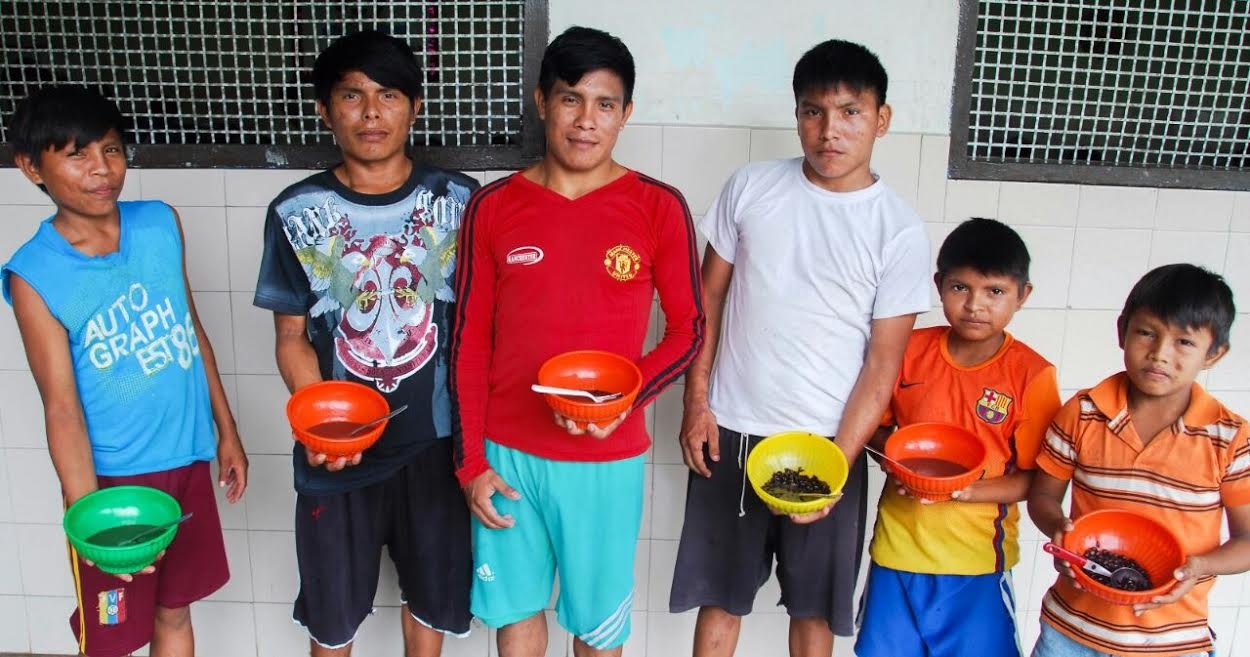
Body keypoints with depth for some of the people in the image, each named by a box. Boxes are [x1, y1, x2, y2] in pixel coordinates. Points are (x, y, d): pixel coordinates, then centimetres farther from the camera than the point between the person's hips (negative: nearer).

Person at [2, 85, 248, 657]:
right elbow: (62, 410, -15)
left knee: (175, 610, 20)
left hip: (188, 460, 4)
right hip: (113, 477, -4)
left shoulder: (161, 223, -3)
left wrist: (226, 431, 11)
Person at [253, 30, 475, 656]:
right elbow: (292, 337, -1)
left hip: (435, 438, 1)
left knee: (432, 585, 19)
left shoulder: (457, 200, -5)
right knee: (333, 603, 17)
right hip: (335, 448, 0)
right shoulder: (298, 212, -5)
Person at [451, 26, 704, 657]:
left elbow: (688, 329, -1)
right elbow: (469, 341, 1)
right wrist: (470, 461, 0)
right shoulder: (492, 206, -2)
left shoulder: (659, 208, -7)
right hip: (507, 452, 2)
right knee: (515, 606, 18)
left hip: (608, 458, -1)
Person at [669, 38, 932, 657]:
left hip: (827, 443, -1)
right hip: (731, 431, 1)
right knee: (718, 592, 14)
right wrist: (695, 403, 0)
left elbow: (883, 362, -6)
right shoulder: (751, 187, -1)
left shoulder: (900, 230, -7)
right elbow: (709, 296, 5)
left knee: (814, 605, 14)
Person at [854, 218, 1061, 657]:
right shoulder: (910, 349, -3)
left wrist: (969, 490, -22)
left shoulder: (1031, 375, -10)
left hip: (978, 555, -2)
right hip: (899, 543, 2)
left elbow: (1036, 480, -7)